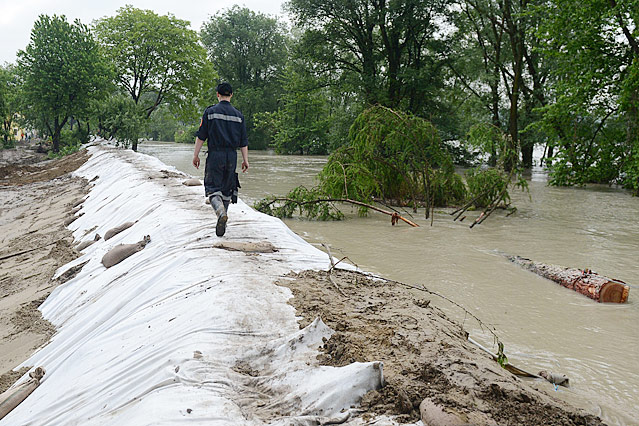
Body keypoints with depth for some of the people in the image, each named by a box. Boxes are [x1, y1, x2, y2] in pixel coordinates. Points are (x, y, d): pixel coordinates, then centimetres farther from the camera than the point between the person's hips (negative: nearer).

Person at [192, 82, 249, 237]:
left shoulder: (210, 112, -1)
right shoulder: (238, 115, 9)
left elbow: (201, 136, -3)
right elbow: (243, 141, 9)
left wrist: (196, 155, 3)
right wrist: (245, 160, 13)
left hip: (215, 155, -3)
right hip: (232, 156, 3)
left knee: (213, 188, -3)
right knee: (227, 189, 13)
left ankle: (221, 213, -29)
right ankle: (223, 221, 17)